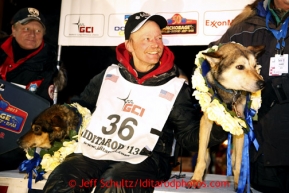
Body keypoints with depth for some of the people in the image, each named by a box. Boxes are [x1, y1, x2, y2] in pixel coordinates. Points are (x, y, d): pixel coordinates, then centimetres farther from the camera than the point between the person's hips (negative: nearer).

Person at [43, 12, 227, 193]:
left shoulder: (176, 89, 4)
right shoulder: (109, 75, 11)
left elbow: (190, 136, 4)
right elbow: (80, 106, 23)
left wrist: (217, 127, -14)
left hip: (140, 161, -2)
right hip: (93, 152, 3)